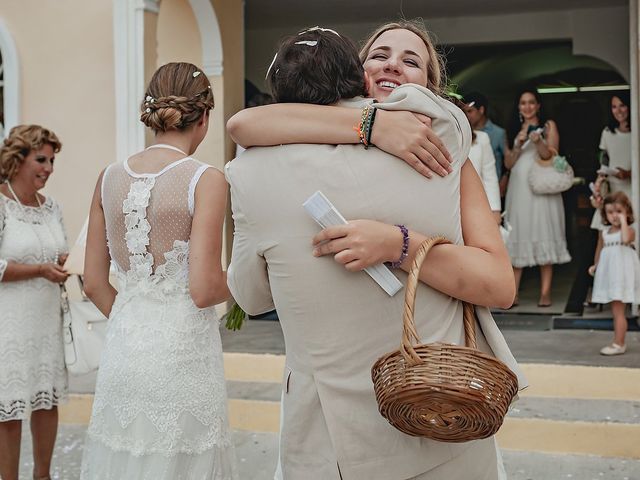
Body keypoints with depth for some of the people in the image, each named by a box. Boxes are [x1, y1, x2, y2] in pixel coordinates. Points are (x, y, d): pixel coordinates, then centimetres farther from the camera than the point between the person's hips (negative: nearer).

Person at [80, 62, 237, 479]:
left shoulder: (110, 178, 4)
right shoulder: (205, 180, -12)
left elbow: (94, 282, 7)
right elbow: (203, 289, -17)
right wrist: (237, 283, 3)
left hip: (124, 346, 5)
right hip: (182, 349, -5)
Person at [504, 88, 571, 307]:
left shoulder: (548, 126, 9)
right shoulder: (513, 130, 16)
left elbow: (551, 156, -1)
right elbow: (508, 163, 9)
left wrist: (539, 142, -19)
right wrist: (519, 144, -7)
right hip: (519, 188, 3)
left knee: (544, 235, -6)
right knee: (517, 237, -1)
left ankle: (545, 293, -6)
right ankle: (513, 292, -1)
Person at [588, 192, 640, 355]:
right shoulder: (604, 232, 10)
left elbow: (626, 239, -32)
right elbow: (600, 249, 22)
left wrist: (623, 221, -24)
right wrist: (595, 265, 15)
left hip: (621, 273, -7)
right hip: (608, 272, 7)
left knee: (618, 310, -9)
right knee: (615, 310, 13)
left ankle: (618, 344, -6)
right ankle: (619, 342, 21)